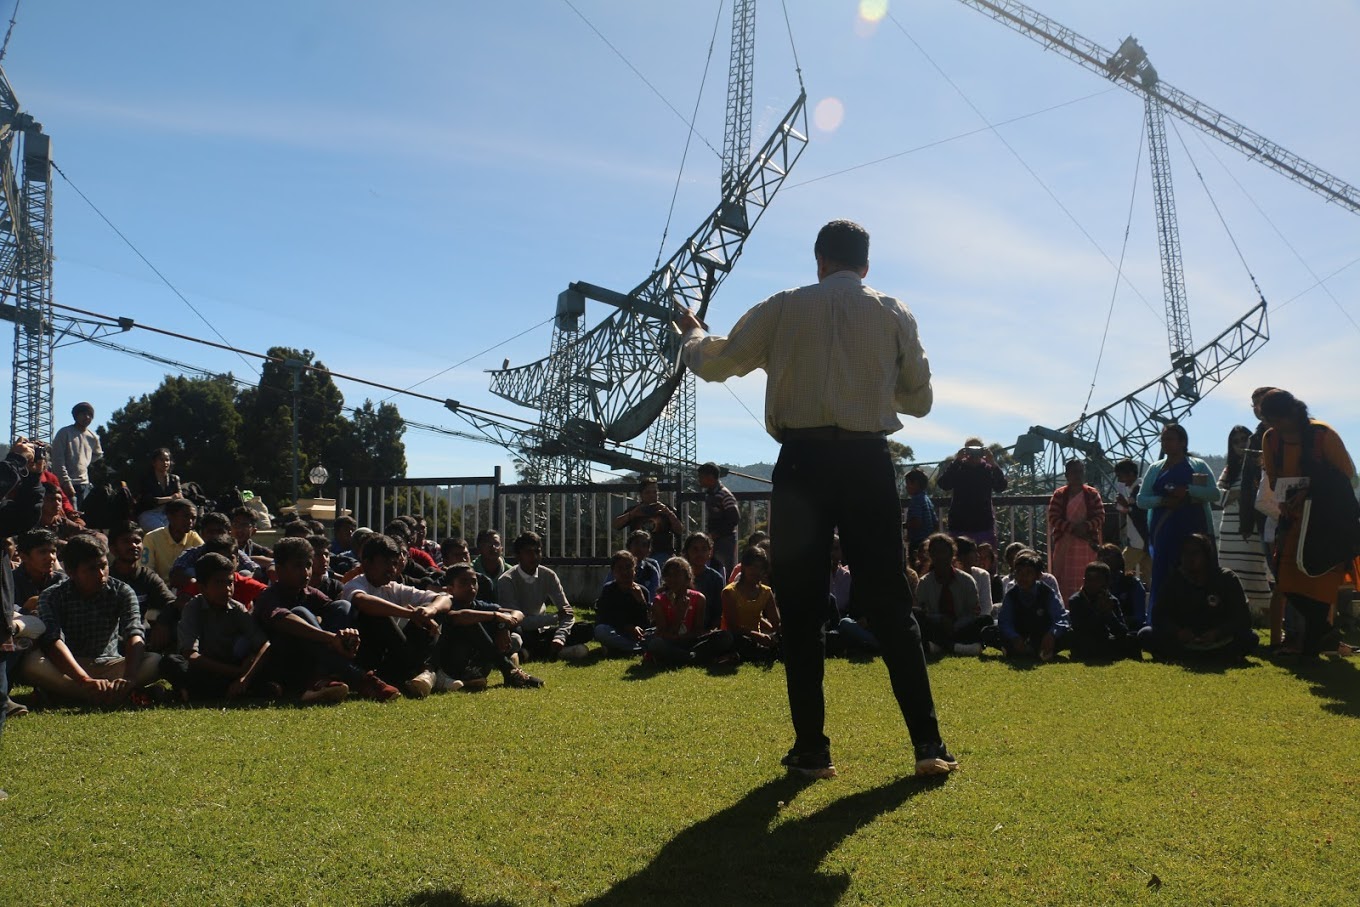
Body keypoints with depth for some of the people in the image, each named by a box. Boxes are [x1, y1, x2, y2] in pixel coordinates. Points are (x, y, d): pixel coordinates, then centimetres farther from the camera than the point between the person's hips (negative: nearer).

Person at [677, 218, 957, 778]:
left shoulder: (783, 309, 6)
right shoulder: (894, 315, 8)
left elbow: (714, 364, 13)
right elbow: (920, 399, 14)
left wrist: (692, 335, 34)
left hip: (802, 463, -1)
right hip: (868, 463, 1)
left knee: (802, 610, 6)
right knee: (890, 605, 7)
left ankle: (812, 750, 9)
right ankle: (928, 744, 7)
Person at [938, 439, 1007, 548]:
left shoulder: (988, 469, 5)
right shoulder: (957, 468, 4)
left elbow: (1001, 487, -9)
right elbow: (943, 485, -12)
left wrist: (992, 463, -19)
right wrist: (956, 461, -18)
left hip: (984, 525, 0)